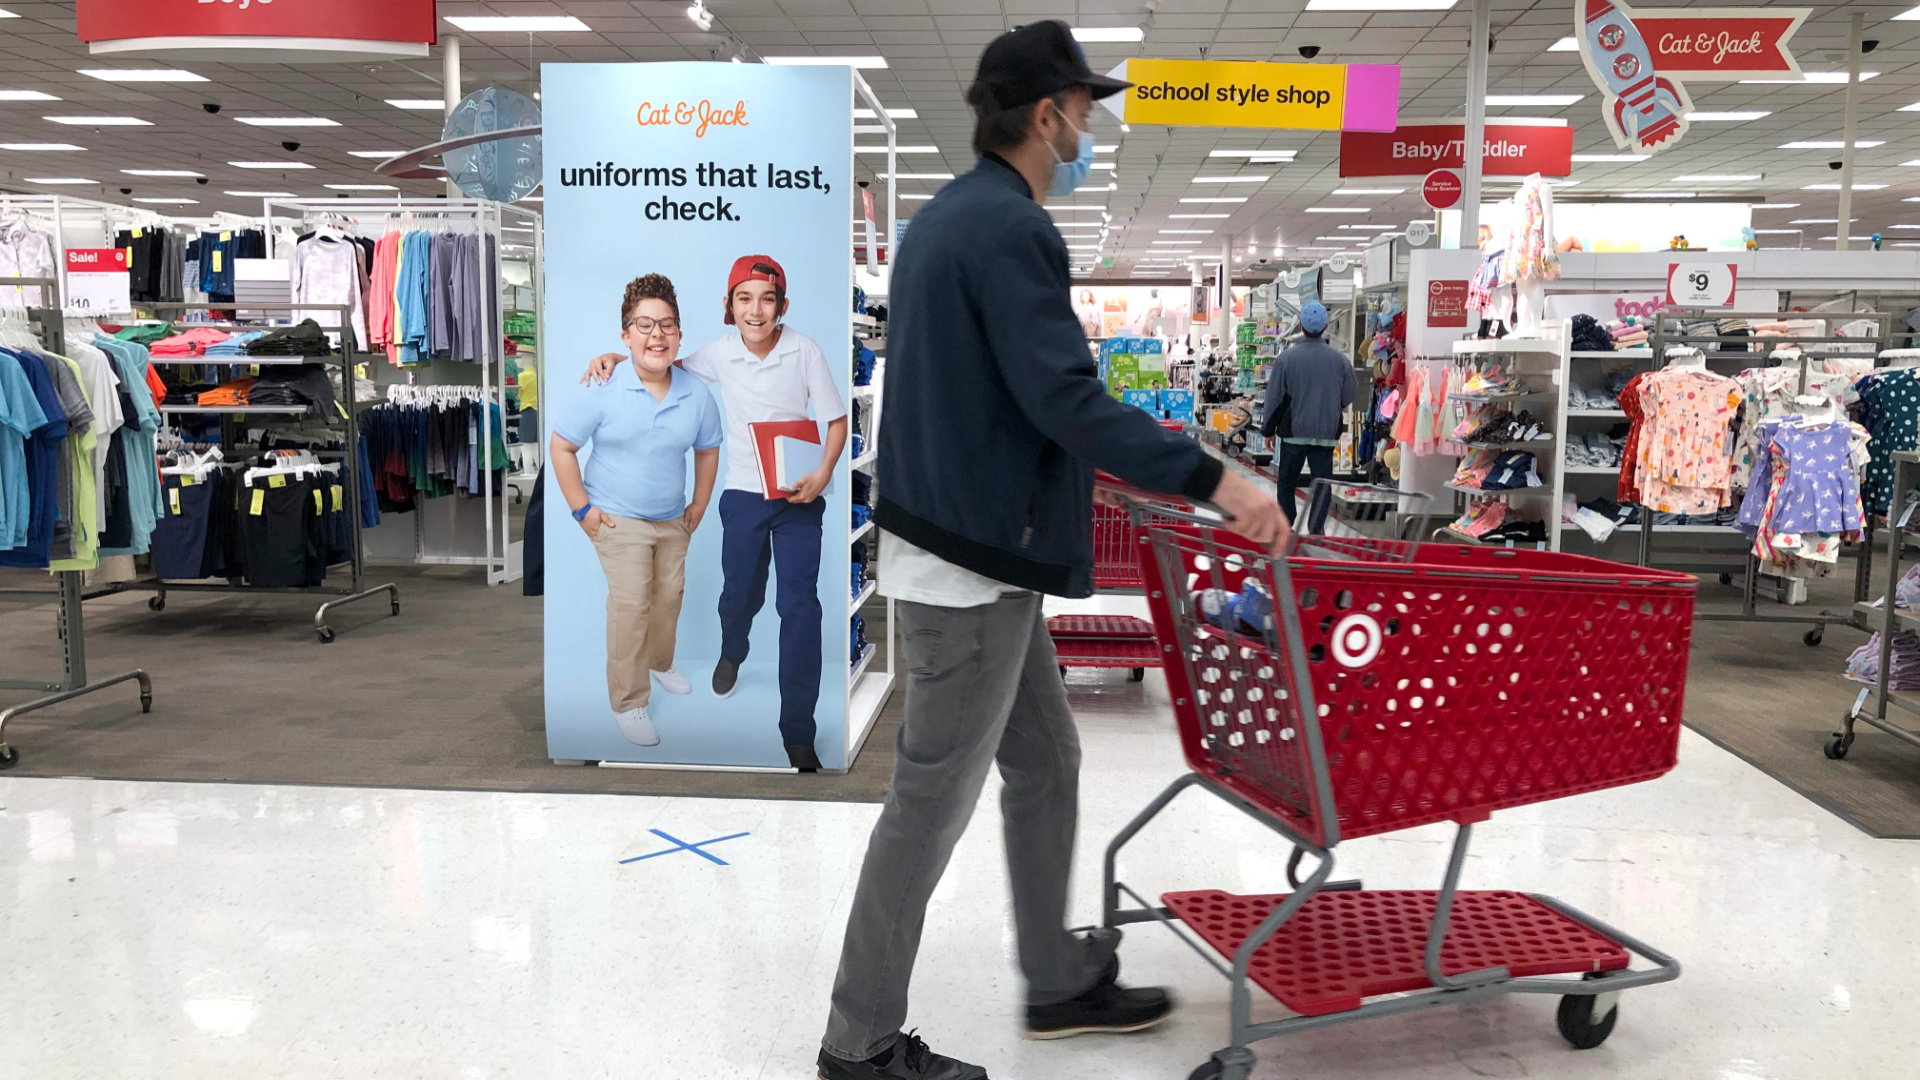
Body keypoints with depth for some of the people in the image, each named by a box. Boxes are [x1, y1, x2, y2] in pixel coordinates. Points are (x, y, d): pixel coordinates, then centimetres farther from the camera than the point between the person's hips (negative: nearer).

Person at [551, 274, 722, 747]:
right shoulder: (605, 391, -18)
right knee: (630, 603, -12)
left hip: (672, 519, 5)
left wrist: (699, 504, 9)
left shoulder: (697, 394, -8)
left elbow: (708, 449, 9)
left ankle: (659, 661, 45)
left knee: (670, 594, 18)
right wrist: (582, 508, -11)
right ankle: (627, 703, -4)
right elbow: (560, 445, -10)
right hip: (618, 518, -4)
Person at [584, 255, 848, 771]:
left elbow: (836, 419, -4)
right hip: (743, 495, 2)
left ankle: (798, 733, 0)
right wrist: (619, 358, -1)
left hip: (798, 497, -2)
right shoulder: (721, 353, -2)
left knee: (800, 605, -8)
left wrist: (823, 475, -19)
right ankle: (732, 653, 53)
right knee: (740, 595, 14)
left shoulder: (804, 351, -9)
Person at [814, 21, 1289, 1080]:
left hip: (970, 550, 10)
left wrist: (1129, 440, 26)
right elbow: (1064, 397, -25)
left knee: (1045, 763, 19)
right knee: (931, 803, 0)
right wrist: (1211, 478, -24)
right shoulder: (1010, 228, -17)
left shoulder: (947, 215, 14)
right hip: (973, 564, -10)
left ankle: (1060, 979, 33)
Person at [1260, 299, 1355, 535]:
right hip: (1327, 433, 1)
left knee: (1286, 483, 12)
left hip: (1294, 432, -1)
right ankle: (1316, 530, -2)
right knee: (1322, 484, 6)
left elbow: (1274, 397, -4)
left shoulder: (1287, 358, -10)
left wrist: (1268, 428, 8)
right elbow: (1347, 397, 6)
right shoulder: (1339, 360, -5)